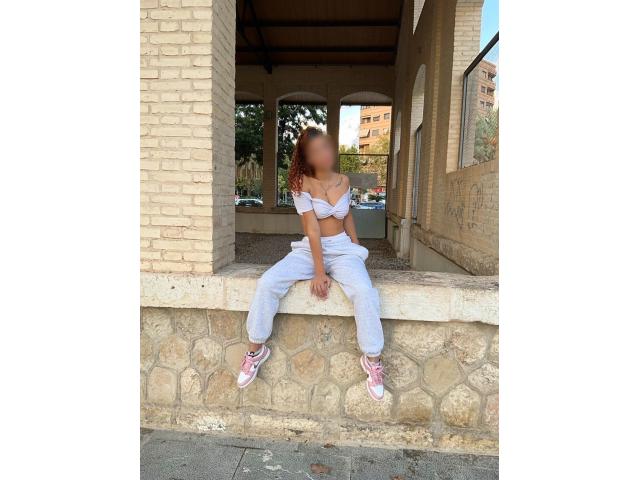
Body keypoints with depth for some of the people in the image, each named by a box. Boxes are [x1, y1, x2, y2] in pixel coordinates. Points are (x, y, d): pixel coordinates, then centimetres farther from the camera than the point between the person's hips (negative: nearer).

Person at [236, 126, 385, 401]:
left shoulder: (343, 181, 3)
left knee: (363, 291, -29)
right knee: (267, 283, -24)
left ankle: (372, 360, -10)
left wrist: (357, 247, 17)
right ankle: (256, 349, -4)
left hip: (342, 249, 2)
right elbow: (313, 229, -17)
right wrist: (319, 272, -20)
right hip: (310, 250, -1)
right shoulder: (302, 184, -10)